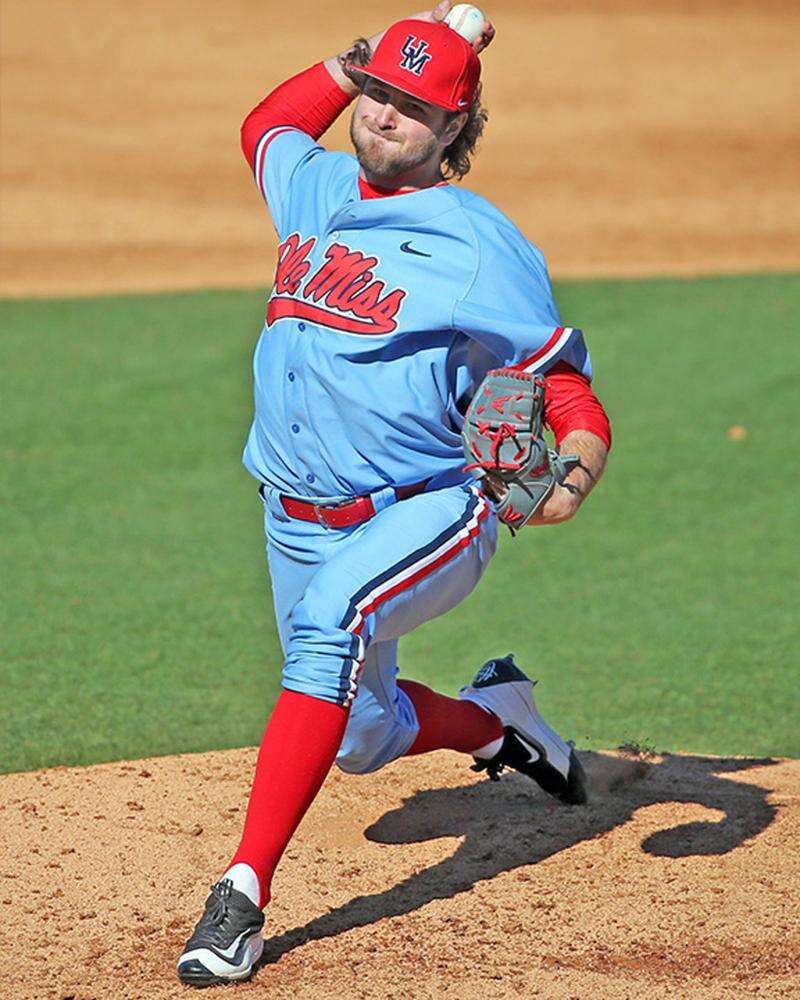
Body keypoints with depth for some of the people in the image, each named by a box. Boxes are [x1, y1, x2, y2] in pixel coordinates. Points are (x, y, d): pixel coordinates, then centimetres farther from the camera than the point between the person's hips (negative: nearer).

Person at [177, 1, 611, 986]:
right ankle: (490, 718, 46)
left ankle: (245, 890, -38)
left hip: (428, 512, -7)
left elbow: (564, 380, -11)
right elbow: (266, 124, 32)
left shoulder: (482, 243, -10)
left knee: (329, 622, -36)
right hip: (299, 521, 7)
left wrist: (576, 468, -33)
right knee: (365, 738, 13)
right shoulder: (314, 189, 8)